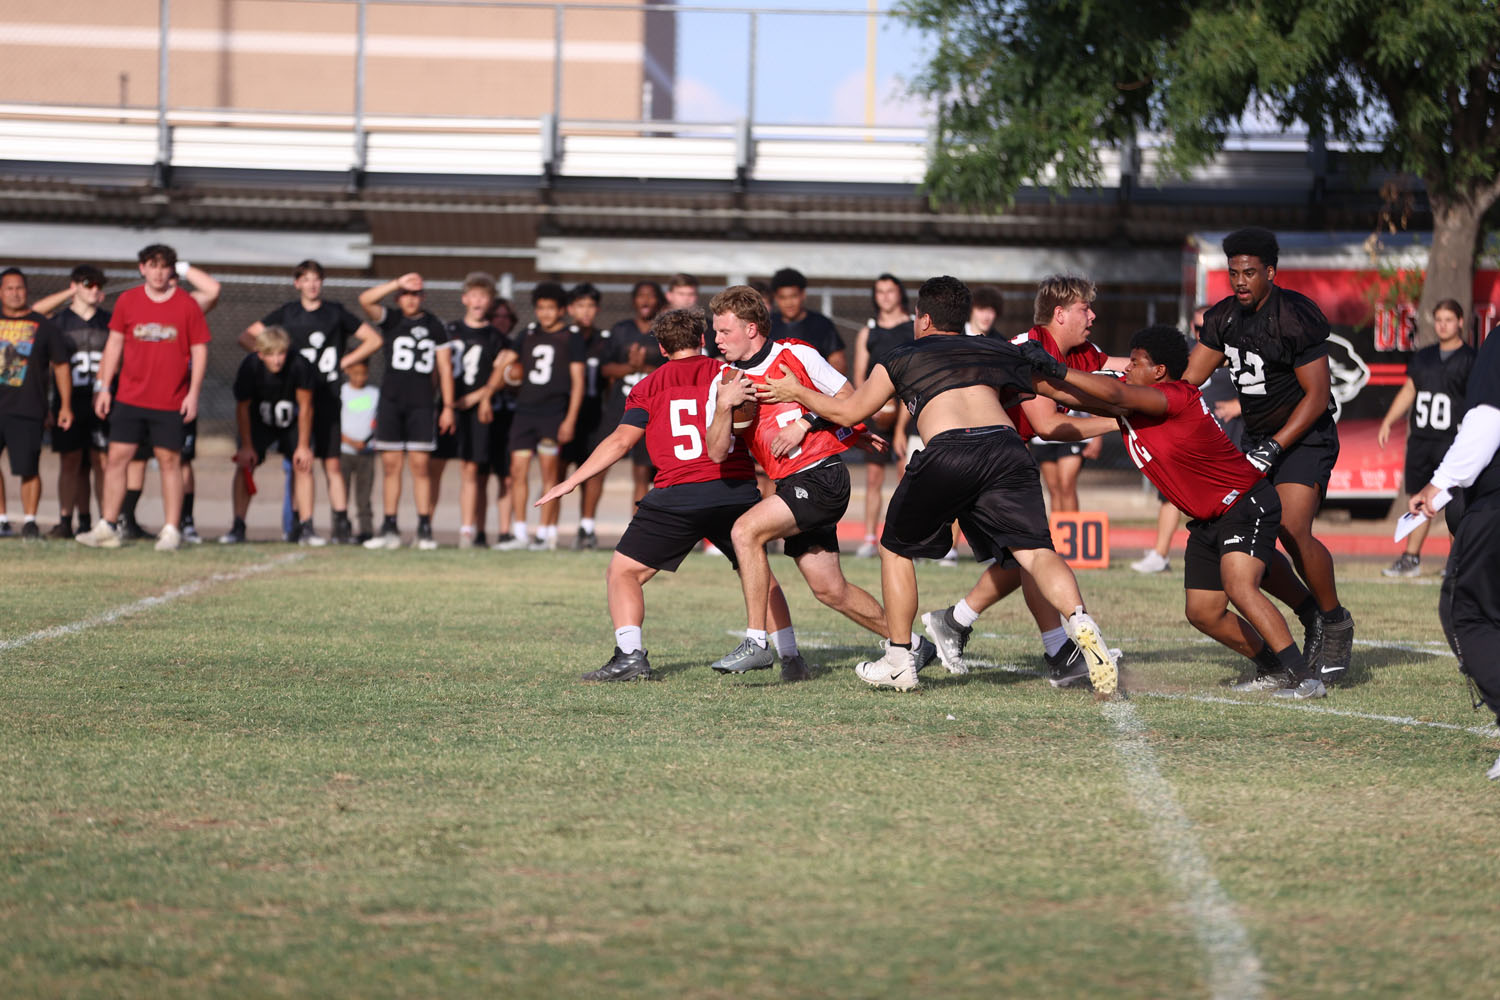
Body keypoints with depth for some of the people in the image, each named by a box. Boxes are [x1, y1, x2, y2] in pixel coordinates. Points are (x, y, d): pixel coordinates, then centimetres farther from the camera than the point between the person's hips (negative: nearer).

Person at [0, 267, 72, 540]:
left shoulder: (42, 325, 6)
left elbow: (61, 365, 8)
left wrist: (66, 405, 4)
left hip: (27, 409, -3)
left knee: (28, 469, -6)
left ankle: (30, 520, 6)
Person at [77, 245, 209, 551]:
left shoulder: (187, 305, -1)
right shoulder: (127, 301, 5)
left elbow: (199, 350, 2)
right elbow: (114, 344, 11)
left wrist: (193, 393, -4)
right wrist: (103, 386, 7)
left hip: (171, 402, -2)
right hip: (130, 398, 2)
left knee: (169, 461, 1)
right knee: (116, 458, 0)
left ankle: (171, 529, 7)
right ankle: (107, 528, 5)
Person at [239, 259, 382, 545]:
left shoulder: (335, 312, 9)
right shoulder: (287, 313, 8)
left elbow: (373, 340, 13)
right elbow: (246, 337, 9)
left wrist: (343, 363, 3)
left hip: (327, 395, 0)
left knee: (333, 464, -2)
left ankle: (341, 524, -3)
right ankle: (304, 524, -2)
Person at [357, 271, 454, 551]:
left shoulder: (434, 326, 8)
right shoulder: (391, 320, 6)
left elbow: (444, 368, 9)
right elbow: (365, 300, -13)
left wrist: (448, 406, 4)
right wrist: (398, 283, -17)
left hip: (421, 404, -1)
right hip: (391, 400, 1)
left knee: (420, 465, -5)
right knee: (390, 465, 1)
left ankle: (425, 528, -3)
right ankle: (390, 529, 5)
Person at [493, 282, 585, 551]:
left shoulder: (572, 337, 1)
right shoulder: (529, 334, 13)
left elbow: (577, 381, -2)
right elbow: (503, 363, 15)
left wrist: (570, 420, -9)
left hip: (553, 413, -4)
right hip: (525, 410, 4)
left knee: (549, 473, -4)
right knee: (518, 471, -1)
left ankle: (545, 534, 0)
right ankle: (519, 534, 3)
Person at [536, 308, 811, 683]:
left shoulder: (649, 387, 10)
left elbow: (621, 440, 2)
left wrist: (571, 481, 7)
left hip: (679, 495, -3)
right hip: (739, 491, 3)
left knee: (622, 573, 7)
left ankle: (630, 655, -9)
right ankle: (791, 658, 17)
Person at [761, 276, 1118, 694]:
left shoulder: (902, 359, 25)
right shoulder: (996, 350, 28)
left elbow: (847, 411, 36)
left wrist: (796, 392, 49)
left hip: (947, 452, -2)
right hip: (1005, 447, 2)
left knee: (896, 548, 20)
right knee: (1034, 551, -6)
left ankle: (899, 660, 22)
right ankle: (1081, 624, -34)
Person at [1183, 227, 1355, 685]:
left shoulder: (1296, 318, -18)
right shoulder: (1224, 318, 4)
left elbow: (1317, 396, -17)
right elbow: (1186, 380, 8)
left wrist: (1274, 447, -22)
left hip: (1304, 436, -7)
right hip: (1258, 440, 7)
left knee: (1292, 532, -25)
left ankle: (1335, 622, -4)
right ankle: (1310, 614, 13)